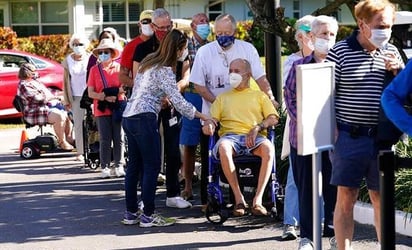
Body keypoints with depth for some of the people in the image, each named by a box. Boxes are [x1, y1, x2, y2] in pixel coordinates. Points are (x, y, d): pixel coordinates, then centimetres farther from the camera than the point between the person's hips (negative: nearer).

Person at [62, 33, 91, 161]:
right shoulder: (68, 60, 6)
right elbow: (66, 81, 8)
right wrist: (66, 100, 4)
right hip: (76, 97, 1)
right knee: (78, 124, 0)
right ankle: (80, 152, 4)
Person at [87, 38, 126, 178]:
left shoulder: (119, 67, 4)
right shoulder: (94, 70, 5)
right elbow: (90, 93, 1)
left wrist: (114, 93, -16)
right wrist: (105, 97, -15)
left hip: (118, 108, 0)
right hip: (102, 109, 0)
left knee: (119, 139, 2)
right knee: (105, 140, 0)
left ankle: (119, 166, 10)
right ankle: (105, 167, 7)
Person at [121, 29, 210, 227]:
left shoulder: (148, 62, 16)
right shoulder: (164, 70, -10)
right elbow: (178, 101, -13)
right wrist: (203, 117, -6)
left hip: (129, 116, 9)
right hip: (144, 118, -9)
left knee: (134, 165, 12)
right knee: (152, 166, -3)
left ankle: (130, 213, 16)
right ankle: (148, 216, -2)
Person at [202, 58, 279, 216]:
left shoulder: (259, 96, 24)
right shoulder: (223, 97, 29)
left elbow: (273, 118, 11)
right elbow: (214, 118, 17)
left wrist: (257, 128, -8)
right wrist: (210, 124, -9)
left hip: (254, 137, 0)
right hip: (230, 135, 1)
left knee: (268, 148, -37)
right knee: (223, 147, -38)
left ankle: (258, 199, -33)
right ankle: (238, 198, -32)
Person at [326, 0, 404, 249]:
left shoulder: (392, 52, 8)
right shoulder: (340, 51, -5)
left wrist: (396, 71, -5)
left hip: (382, 137, 4)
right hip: (350, 136, -3)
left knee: (381, 198, 11)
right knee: (346, 198, 2)